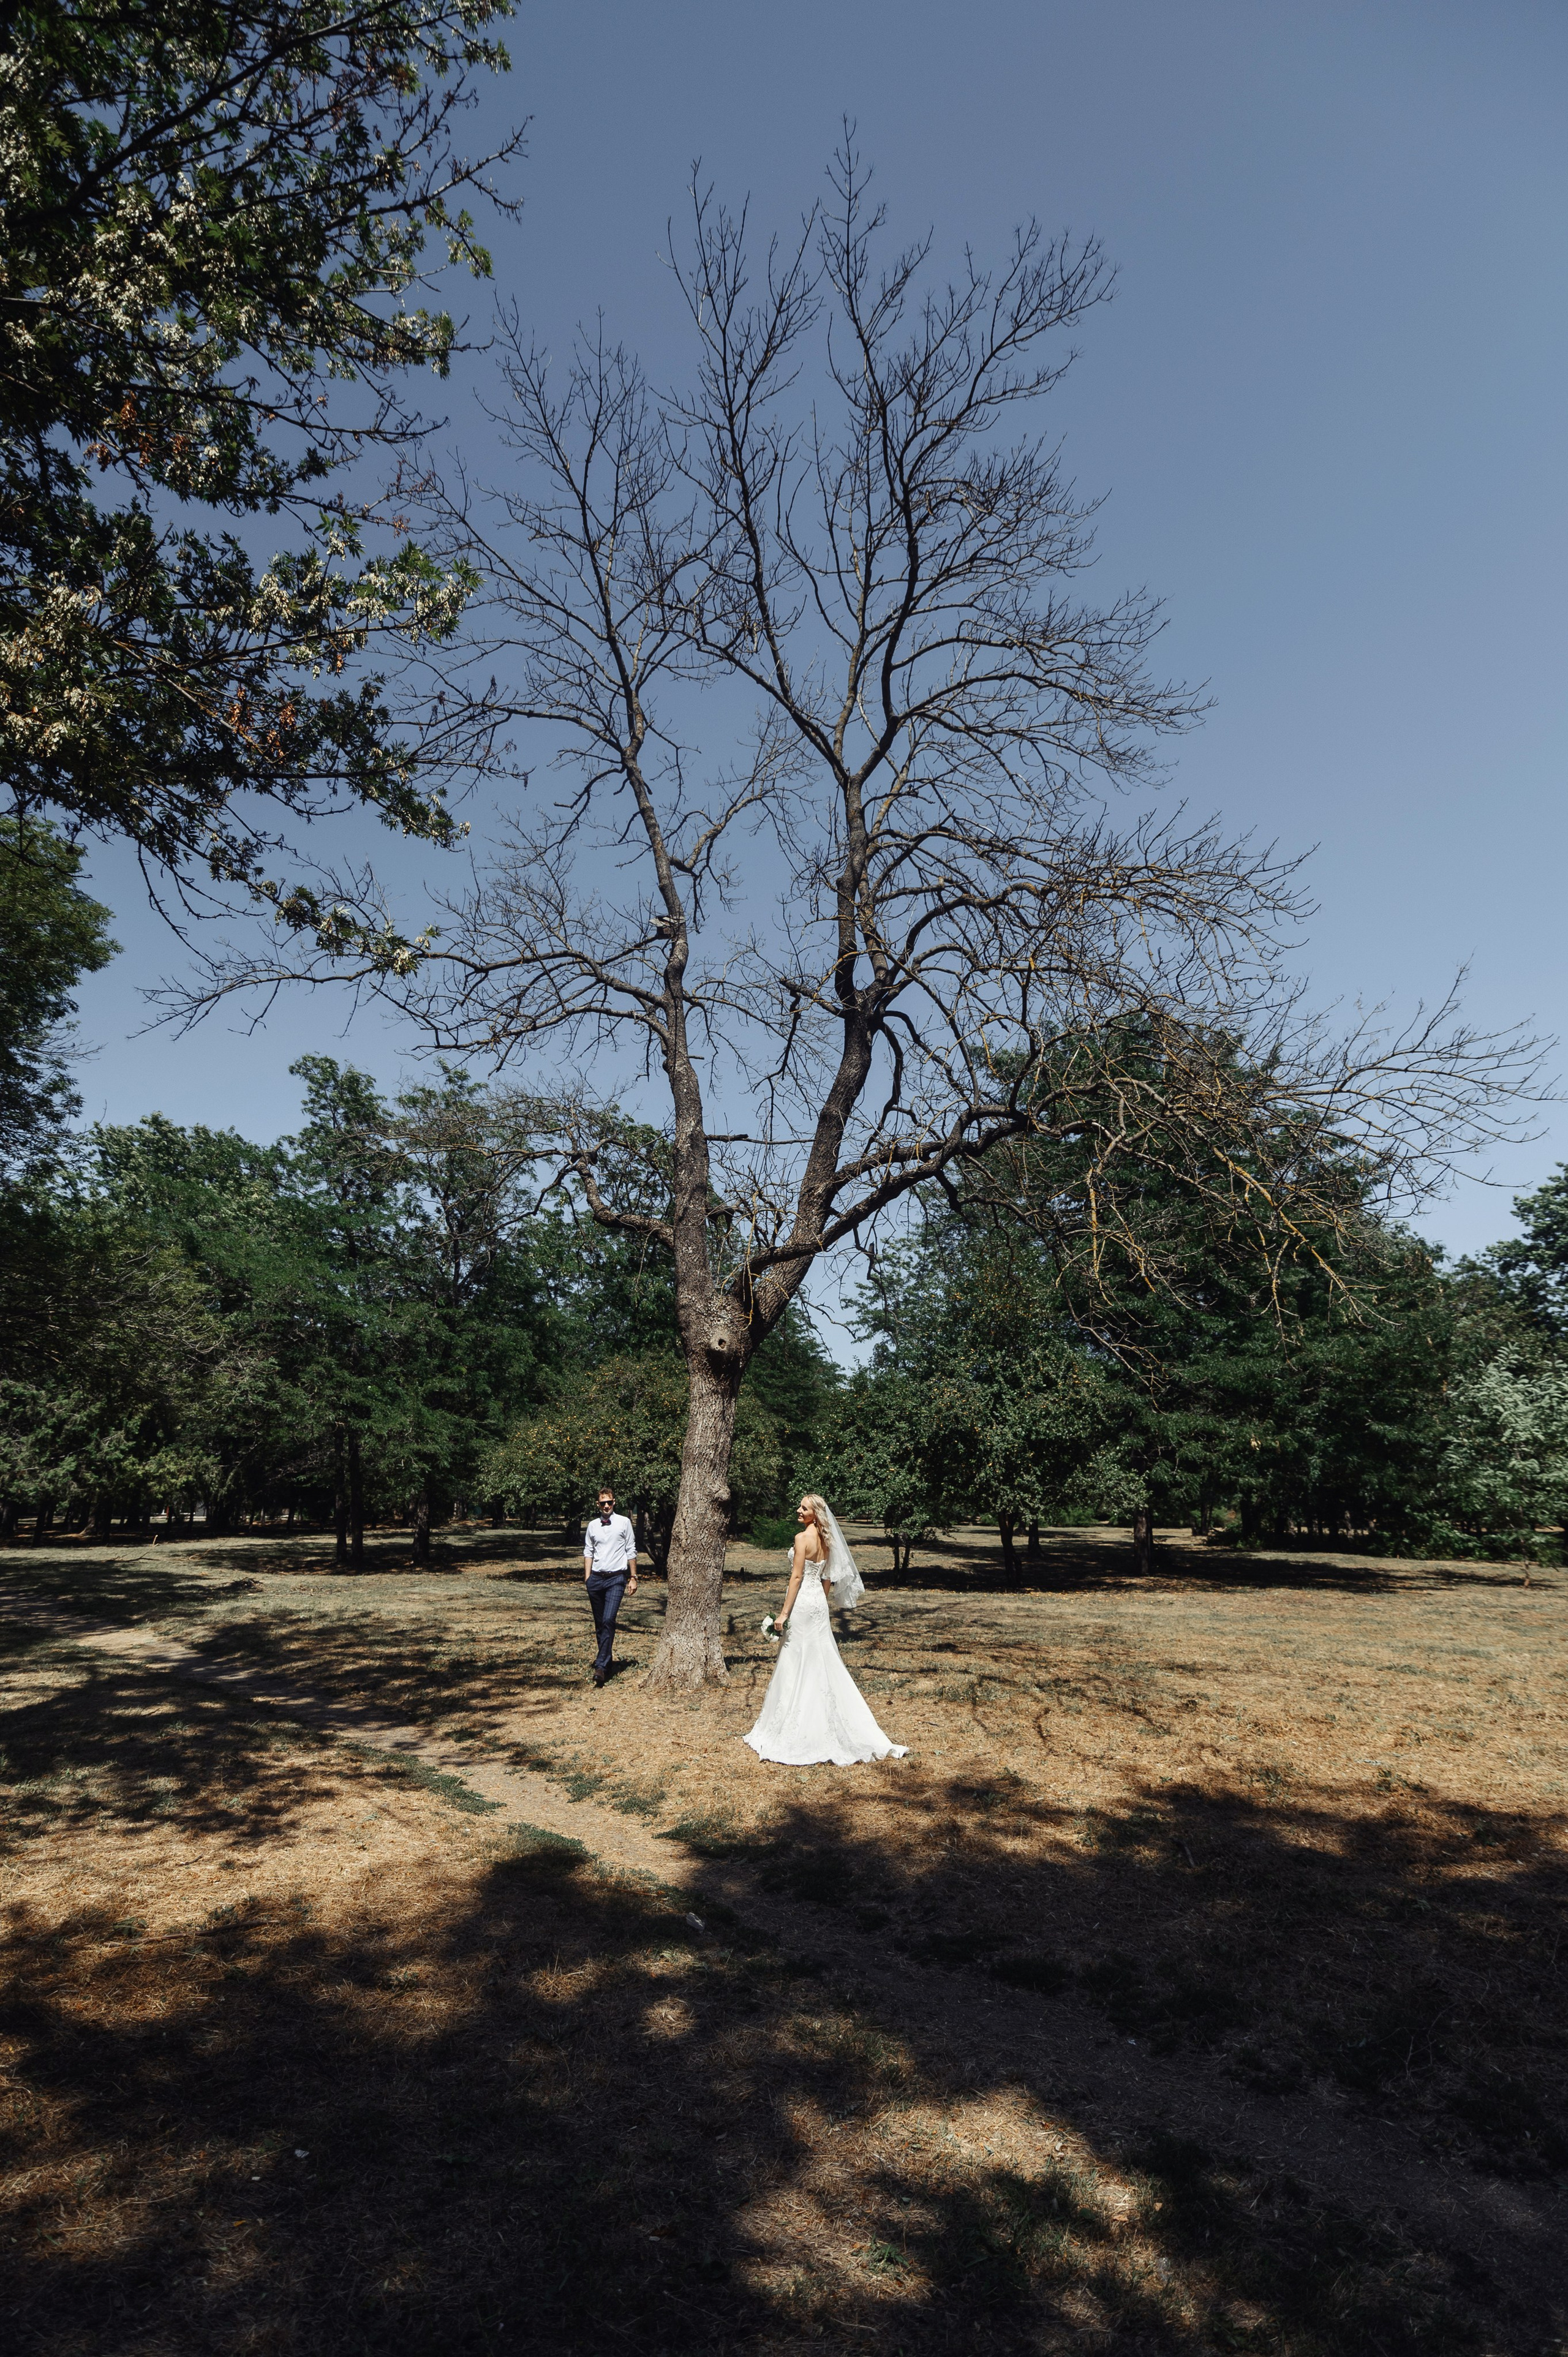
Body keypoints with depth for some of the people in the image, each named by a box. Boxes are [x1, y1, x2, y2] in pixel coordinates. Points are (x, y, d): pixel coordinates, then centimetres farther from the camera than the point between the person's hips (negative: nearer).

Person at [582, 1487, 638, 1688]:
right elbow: (588, 1552, 13)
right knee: (599, 1624, 10)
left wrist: (633, 1577, 4)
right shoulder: (592, 1526, 8)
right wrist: (587, 1578, 5)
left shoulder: (624, 1523, 1)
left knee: (609, 1621, -16)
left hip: (616, 1578, -4)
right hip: (596, 1578, 4)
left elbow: (631, 1551, 5)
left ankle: (601, 1667, -18)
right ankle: (608, 1660, 24)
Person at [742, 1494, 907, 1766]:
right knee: (824, 1663, 13)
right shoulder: (826, 1539, 9)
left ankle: (797, 1731, 6)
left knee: (799, 1666, -1)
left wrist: (784, 1613, -15)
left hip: (803, 1603, -8)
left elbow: (797, 1577, -18)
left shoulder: (803, 1538, -16)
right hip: (819, 1602, 8)